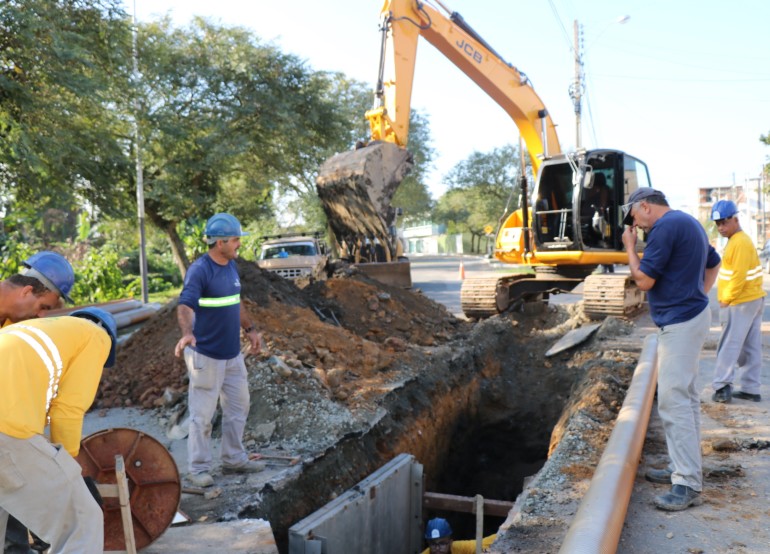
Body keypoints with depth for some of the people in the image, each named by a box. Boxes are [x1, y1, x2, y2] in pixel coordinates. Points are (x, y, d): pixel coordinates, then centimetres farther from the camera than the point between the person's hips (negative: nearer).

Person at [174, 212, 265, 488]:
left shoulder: (231, 265, 8)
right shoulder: (200, 269, -19)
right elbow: (185, 305, -31)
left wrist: (250, 329, 21)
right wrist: (187, 333, -49)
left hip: (232, 352, 9)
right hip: (206, 354, -9)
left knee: (239, 406, 17)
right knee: (202, 414, 3)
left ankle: (234, 459, 32)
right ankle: (198, 468, 17)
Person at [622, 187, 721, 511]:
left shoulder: (665, 227, -17)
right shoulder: (689, 223, 16)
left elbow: (643, 280, -16)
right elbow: (714, 262, 28)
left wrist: (630, 247, -3)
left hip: (679, 323, -11)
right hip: (693, 316, 11)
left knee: (673, 400, -11)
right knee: (685, 396, 16)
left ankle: (688, 484, -9)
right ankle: (683, 467, 26)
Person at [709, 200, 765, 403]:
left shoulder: (740, 243, -16)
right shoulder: (738, 240, 16)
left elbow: (739, 276, -21)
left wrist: (726, 300, -13)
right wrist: (726, 298, 12)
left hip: (740, 303, -10)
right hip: (753, 300, 10)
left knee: (728, 346, -7)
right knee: (751, 348, 11)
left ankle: (722, 387, -5)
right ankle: (751, 389, 16)